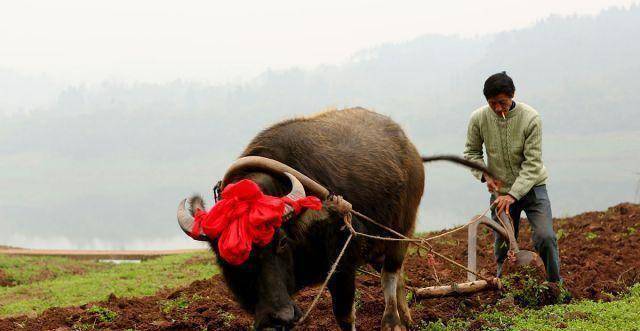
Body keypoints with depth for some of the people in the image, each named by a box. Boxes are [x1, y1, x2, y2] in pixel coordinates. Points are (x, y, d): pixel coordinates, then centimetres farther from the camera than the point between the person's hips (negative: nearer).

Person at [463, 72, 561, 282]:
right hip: (500, 191, 3)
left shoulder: (531, 118, -19)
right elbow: (472, 152, 7)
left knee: (545, 237, -16)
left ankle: (555, 286, 0)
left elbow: (532, 163, -19)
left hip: (531, 187, -2)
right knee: (503, 246, 7)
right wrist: (484, 176, -11)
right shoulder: (478, 119, -10)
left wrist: (513, 195, -27)